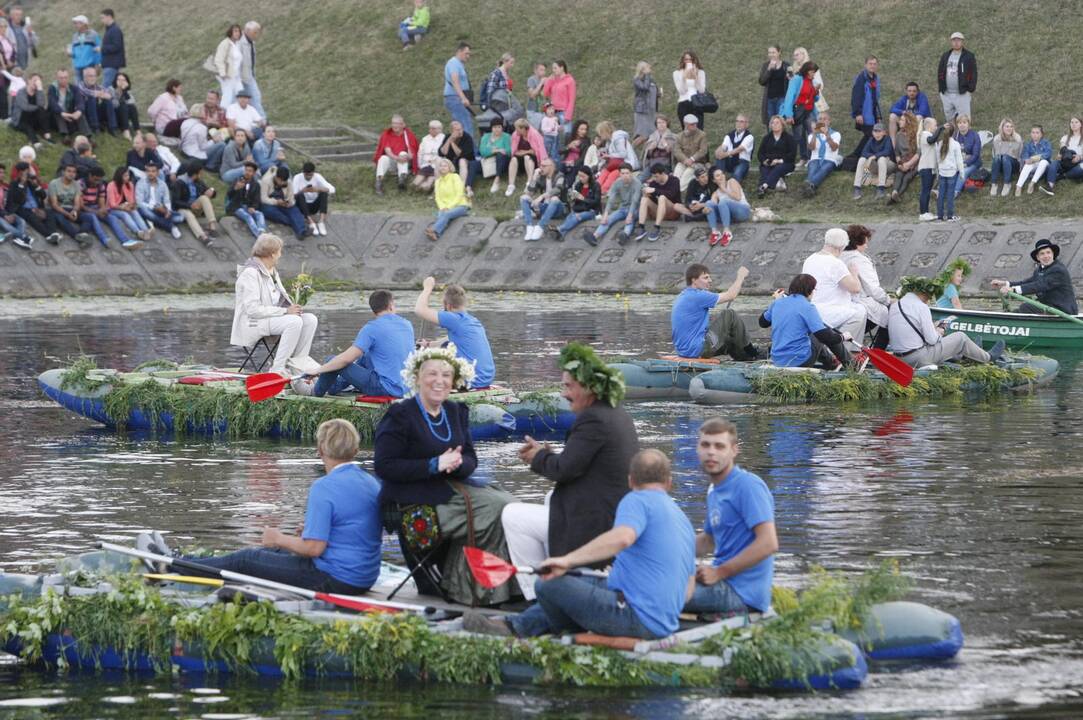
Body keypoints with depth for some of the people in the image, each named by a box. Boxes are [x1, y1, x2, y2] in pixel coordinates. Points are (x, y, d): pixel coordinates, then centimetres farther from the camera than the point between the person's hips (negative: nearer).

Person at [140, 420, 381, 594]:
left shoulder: (324, 488, -20)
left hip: (334, 580, -8)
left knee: (245, 560, 8)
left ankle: (167, 567, 25)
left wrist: (279, 539, -5)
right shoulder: (374, 484, 6)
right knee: (272, 552, 24)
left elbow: (314, 547, -23)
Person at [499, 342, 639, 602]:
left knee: (513, 516, -3)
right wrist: (549, 453, 9)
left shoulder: (593, 419, -21)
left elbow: (565, 469, -20)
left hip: (597, 525, -11)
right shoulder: (618, 414, 12)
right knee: (551, 497, 37)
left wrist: (538, 457, 0)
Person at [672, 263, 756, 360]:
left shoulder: (682, 297, 15)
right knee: (731, 316, -3)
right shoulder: (696, 296, -16)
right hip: (697, 350, -10)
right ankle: (748, 353, 11)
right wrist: (741, 277, 5)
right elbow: (730, 296, -9)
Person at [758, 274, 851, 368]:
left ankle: (831, 363, 48)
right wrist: (841, 337, 0)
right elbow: (823, 335, -20)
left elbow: (762, 322, 22)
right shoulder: (807, 307, -16)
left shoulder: (777, 303, 3)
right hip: (801, 362, -7)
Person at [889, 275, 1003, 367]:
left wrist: (932, 329, 16)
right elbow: (932, 339, -17)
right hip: (920, 358, -7)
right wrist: (938, 332, 5)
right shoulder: (921, 307, -17)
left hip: (901, 358, 7)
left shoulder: (894, 306, 6)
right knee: (960, 337, 10)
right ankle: (988, 357, 31)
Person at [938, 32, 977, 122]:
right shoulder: (945, 56, 13)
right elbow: (940, 74, 15)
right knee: (948, 119, 9)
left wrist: (970, 89, -10)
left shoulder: (969, 57, 0)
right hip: (947, 94, 5)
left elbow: (973, 74, -2)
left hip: (962, 94, -5)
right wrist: (941, 90, 7)